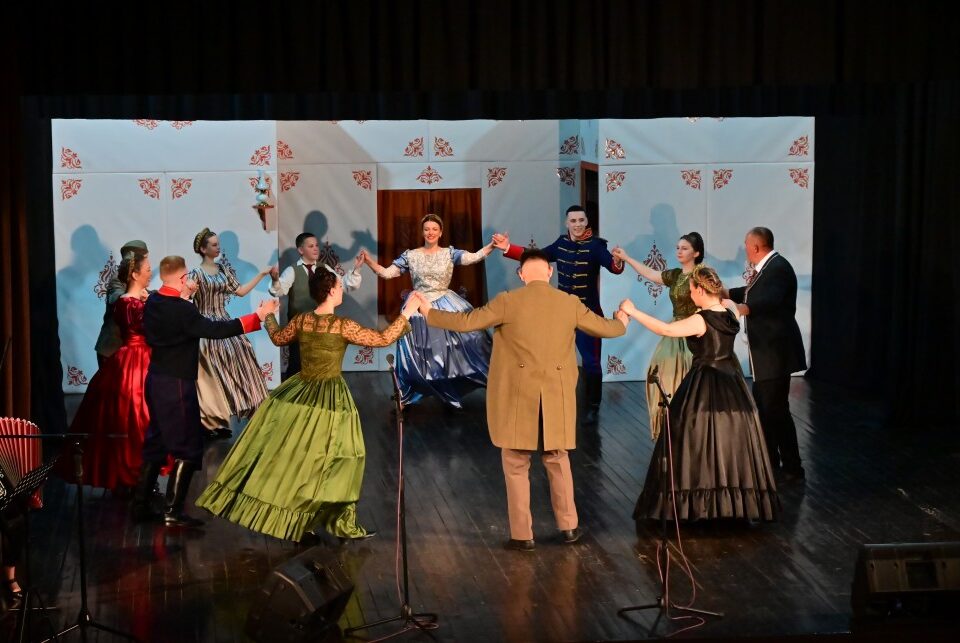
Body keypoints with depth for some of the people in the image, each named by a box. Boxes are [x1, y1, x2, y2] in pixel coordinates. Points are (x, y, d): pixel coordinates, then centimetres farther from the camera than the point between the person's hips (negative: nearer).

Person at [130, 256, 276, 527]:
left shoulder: (153, 303, 3)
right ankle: (173, 512, -1)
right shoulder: (181, 310, -22)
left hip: (156, 380, 9)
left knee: (155, 443, 17)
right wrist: (259, 315, -21)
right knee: (187, 449, 0)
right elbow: (216, 329, -25)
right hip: (177, 385, -9)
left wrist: (185, 296, 28)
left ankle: (140, 505, 21)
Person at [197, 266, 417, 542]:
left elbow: (278, 338, 16)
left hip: (297, 393, 5)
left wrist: (269, 316, 34)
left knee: (283, 451, 13)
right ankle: (341, 523, 11)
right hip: (329, 401, -5)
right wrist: (406, 313, -5)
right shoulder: (343, 326, -17)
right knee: (335, 460, 5)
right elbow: (382, 339, -14)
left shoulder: (301, 320, -2)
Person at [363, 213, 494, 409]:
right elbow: (386, 273, 0)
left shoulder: (450, 253, 0)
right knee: (417, 353, 7)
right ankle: (405, 395, 23)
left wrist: (492, 246, -29)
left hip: (447, 306, 0)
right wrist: (368, 261, -15)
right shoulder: (411, 256, 1)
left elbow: (474, 257, -13)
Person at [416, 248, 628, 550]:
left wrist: (430, 313, 8)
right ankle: (568, 526, 24)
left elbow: (466, 322, -7)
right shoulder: (570, 303, 0)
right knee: (557, 460, 19)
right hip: (556, 398, 3)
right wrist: (623, 322, 36)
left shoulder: (508, 301, -9)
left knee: (516, 466, 7)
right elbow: (605, 328, 12)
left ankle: (522, 535, 8)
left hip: (517, 398, -3)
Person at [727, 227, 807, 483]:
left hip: (776, 351, -11)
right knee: (761, 406, 20)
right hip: (766, 350, 11)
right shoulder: (767, 268, 12)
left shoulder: (778, 267, -19)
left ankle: (792, 467, -2)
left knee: (775, 409, -8)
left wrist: (746, 308, -52)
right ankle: (769, 458, 33)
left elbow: (771, 299, -37)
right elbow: (753, 292, 30)